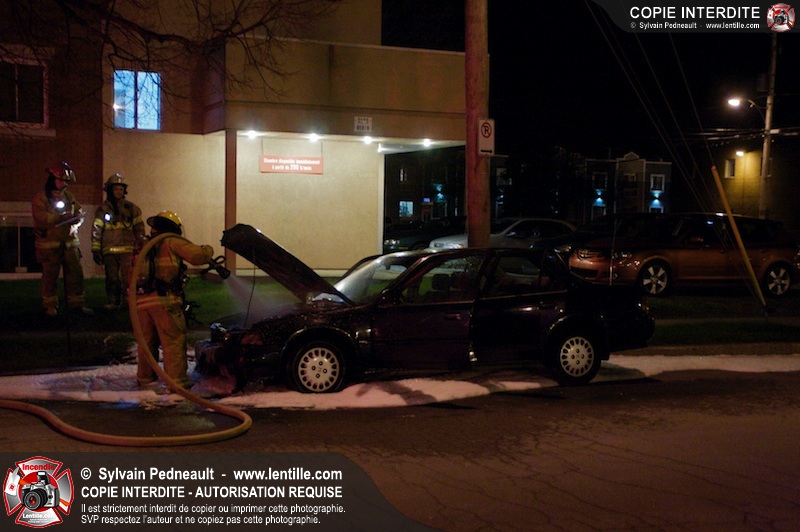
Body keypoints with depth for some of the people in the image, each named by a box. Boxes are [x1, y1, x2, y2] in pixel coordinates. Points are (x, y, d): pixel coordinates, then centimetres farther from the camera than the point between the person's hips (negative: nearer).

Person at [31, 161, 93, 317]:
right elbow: (41, 217, -16)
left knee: (75, 273, 2)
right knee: (50, 275, 1)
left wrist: (76, 220, -11)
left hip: (70, 241, 4)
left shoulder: (69, 196, 14)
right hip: (49, 243, -4)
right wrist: (61, 217, -22)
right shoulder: (40, 198, -2)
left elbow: (79, 213, 13)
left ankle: (77, 302, 9)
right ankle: (50, 305, 10)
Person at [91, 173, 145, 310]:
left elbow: (139, 228, 12)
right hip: (109, 250, 1)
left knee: (129, 277, -9)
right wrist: (96, 250, 3)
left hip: (127, 249, -1)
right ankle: (113, 302, 13)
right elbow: (96, 231, 7)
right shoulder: (103, 209, 9)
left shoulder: (131, 208, 10)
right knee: (112, 277, 5)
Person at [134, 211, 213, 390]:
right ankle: (177, 382, -5)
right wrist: (208, 250, 14)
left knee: (146, 341, 19)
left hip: (140, 301, 6)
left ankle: (145, 378, 27)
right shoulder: (172, 243, 5)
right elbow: (198, 255, -5)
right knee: (174, 342, -2)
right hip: (164, 300, -6)